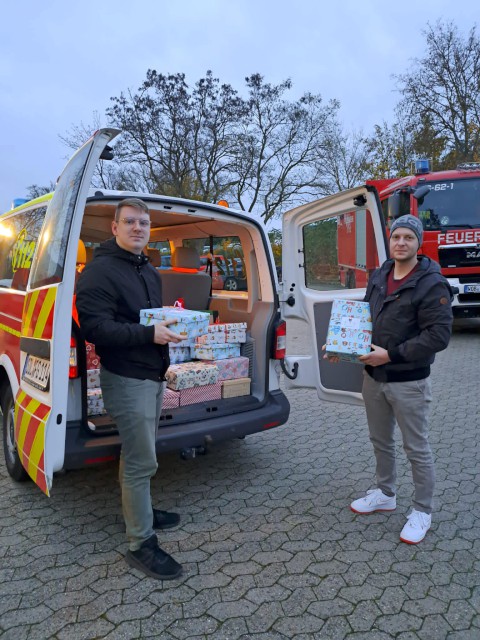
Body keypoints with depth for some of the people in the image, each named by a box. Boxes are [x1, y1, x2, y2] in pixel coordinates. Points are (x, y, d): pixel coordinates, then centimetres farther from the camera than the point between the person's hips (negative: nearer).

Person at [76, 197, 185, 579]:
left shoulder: (149, 271, 16)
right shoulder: (100, 271, -14)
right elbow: (94, 327, -23)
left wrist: (169, 326, 7)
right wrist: (149, 334, -29)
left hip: (153, 375, 9)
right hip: (126, 379, -9)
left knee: (138, 454, 22)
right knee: (142, 462, -5)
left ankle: (138, 510, 40)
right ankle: (141, 545, 9)